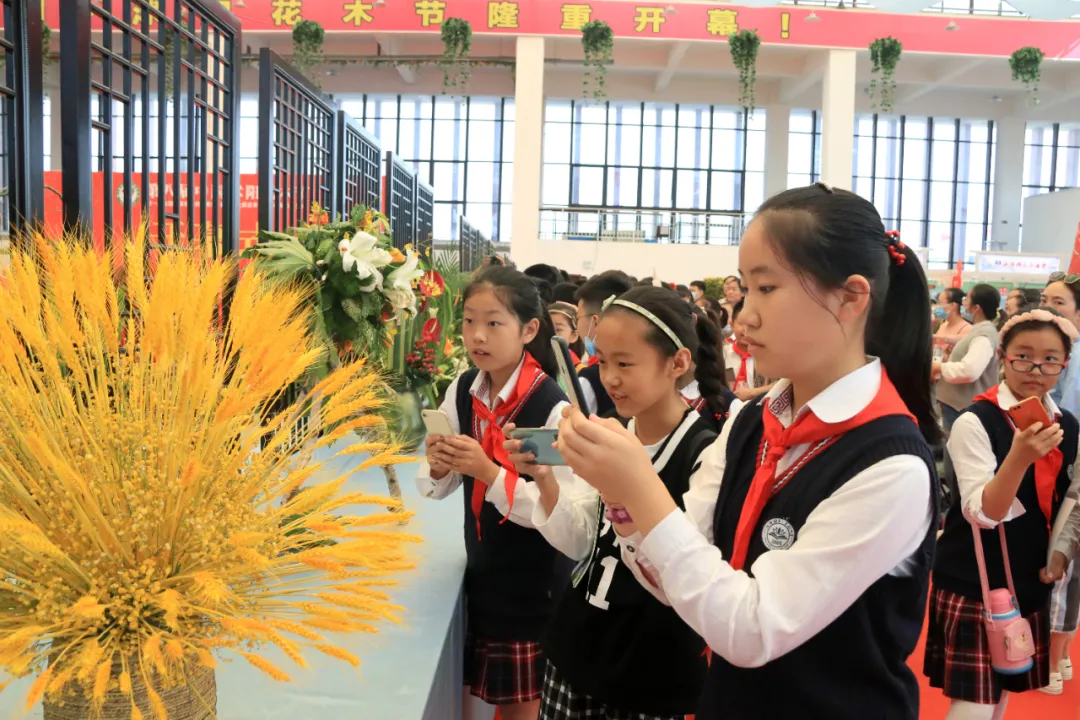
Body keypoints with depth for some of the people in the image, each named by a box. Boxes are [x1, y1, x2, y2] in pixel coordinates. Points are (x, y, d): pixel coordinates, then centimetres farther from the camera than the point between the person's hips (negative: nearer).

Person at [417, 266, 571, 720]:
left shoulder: (552, 407, -21)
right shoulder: (462, 392, -3)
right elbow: (436, 490, 4)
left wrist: (488, 472, -29)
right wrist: (437, 466, -17)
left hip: (533, 585, -5)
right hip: (480, 575, 6)